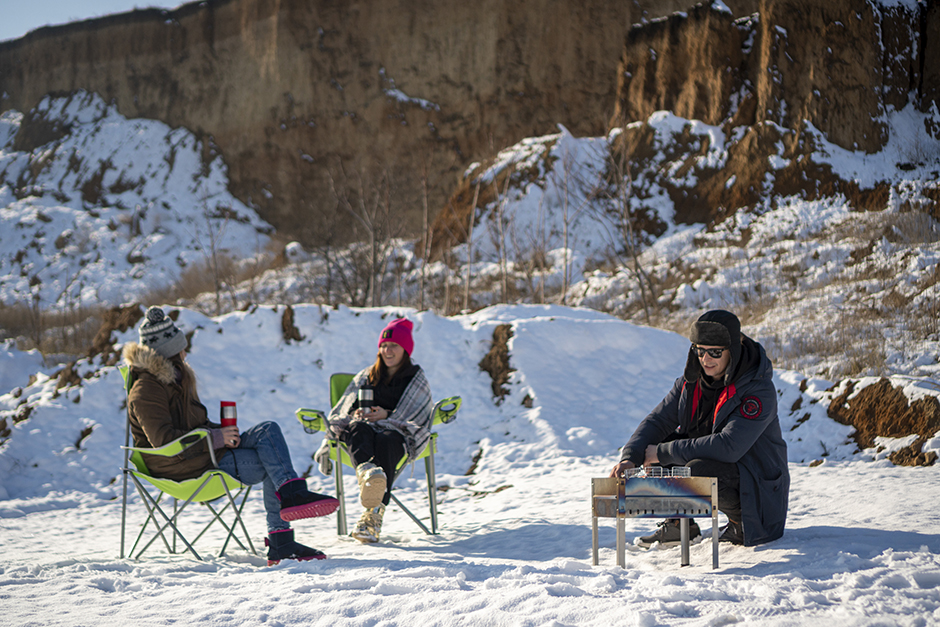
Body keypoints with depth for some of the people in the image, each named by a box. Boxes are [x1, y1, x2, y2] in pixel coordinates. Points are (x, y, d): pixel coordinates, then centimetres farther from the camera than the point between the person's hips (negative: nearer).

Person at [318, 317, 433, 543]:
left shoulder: (417, 380, 19)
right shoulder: (366, 376, 27)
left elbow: (417, 417, 8)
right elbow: (344, 411, 23)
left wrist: (387, 415, -8)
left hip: (397, 433, -2)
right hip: (364, 428, 2)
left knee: (385, 441, -41)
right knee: (358, 429, -37)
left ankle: (374, 514, -57)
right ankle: (368, 472, -74)